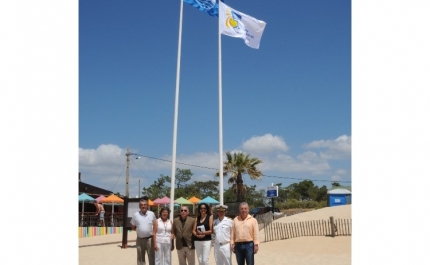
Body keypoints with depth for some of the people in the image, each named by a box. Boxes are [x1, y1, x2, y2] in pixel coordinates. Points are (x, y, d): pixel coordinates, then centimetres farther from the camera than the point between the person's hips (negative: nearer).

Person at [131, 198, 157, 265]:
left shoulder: (152, 214, -1)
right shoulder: (136, 215, -2)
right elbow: (133, 227, 8)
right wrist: (139, 230, -2)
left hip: (149, 239, 0)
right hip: (140, 239, 1)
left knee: (151, 257, 1)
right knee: (140, 258, 10)